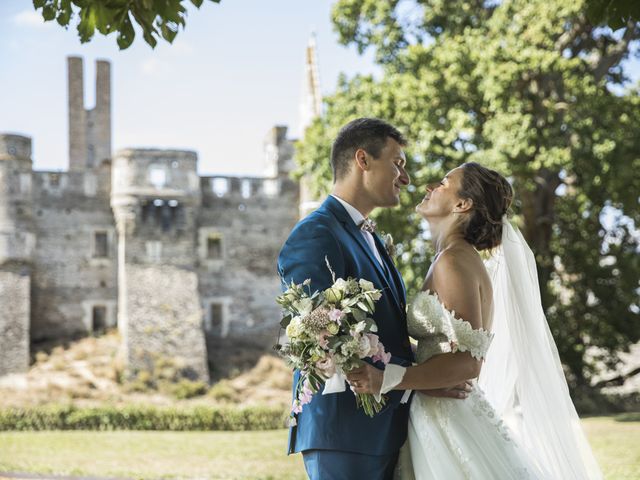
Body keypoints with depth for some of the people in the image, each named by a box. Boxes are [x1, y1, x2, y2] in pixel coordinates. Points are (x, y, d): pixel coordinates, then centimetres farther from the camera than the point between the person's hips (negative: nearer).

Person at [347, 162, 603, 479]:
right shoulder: (461, 259, 15)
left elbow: (467, 361, -21)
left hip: (451, 425, -9)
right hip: (438, 421, 9)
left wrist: (387, 379, -27)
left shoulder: (454, 261, -13)